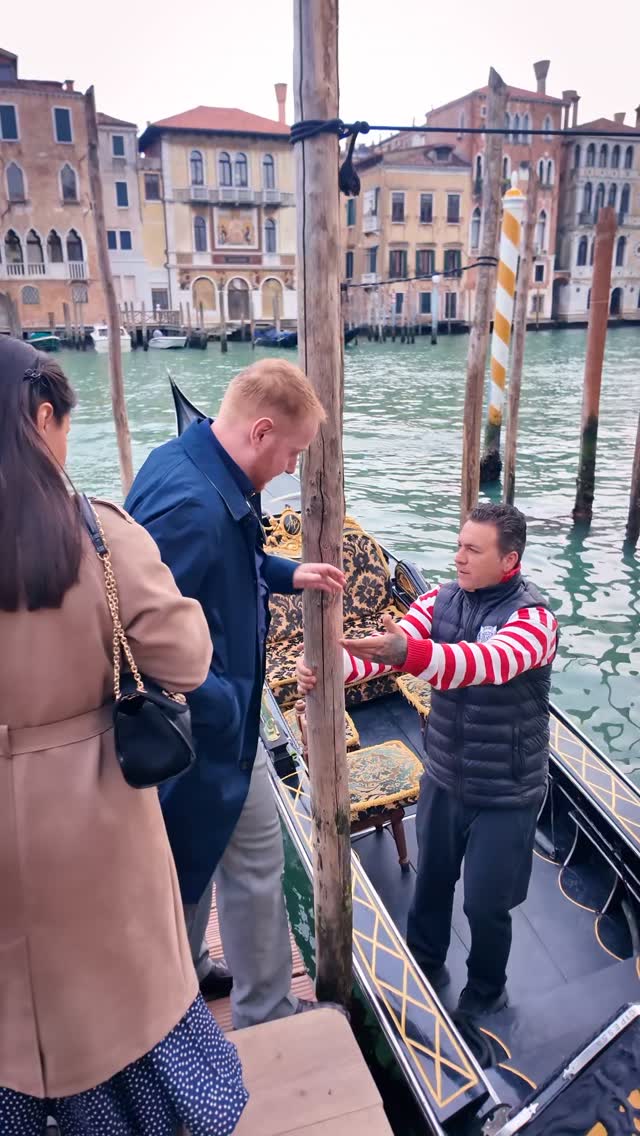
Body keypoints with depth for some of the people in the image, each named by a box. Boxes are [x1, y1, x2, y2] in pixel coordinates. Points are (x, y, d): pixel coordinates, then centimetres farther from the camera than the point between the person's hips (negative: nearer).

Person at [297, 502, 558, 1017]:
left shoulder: (533, 617, -22)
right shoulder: (442, 599, -4)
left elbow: (487, 663, -42)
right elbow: (382, 645, -18)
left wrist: (408, 654, -59)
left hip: (505, 793, -5)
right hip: (443, 778, 5)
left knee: (485, 902, 10)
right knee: (432, 879, 22)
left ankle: (485, 995, 39)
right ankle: (425, 967, 48)